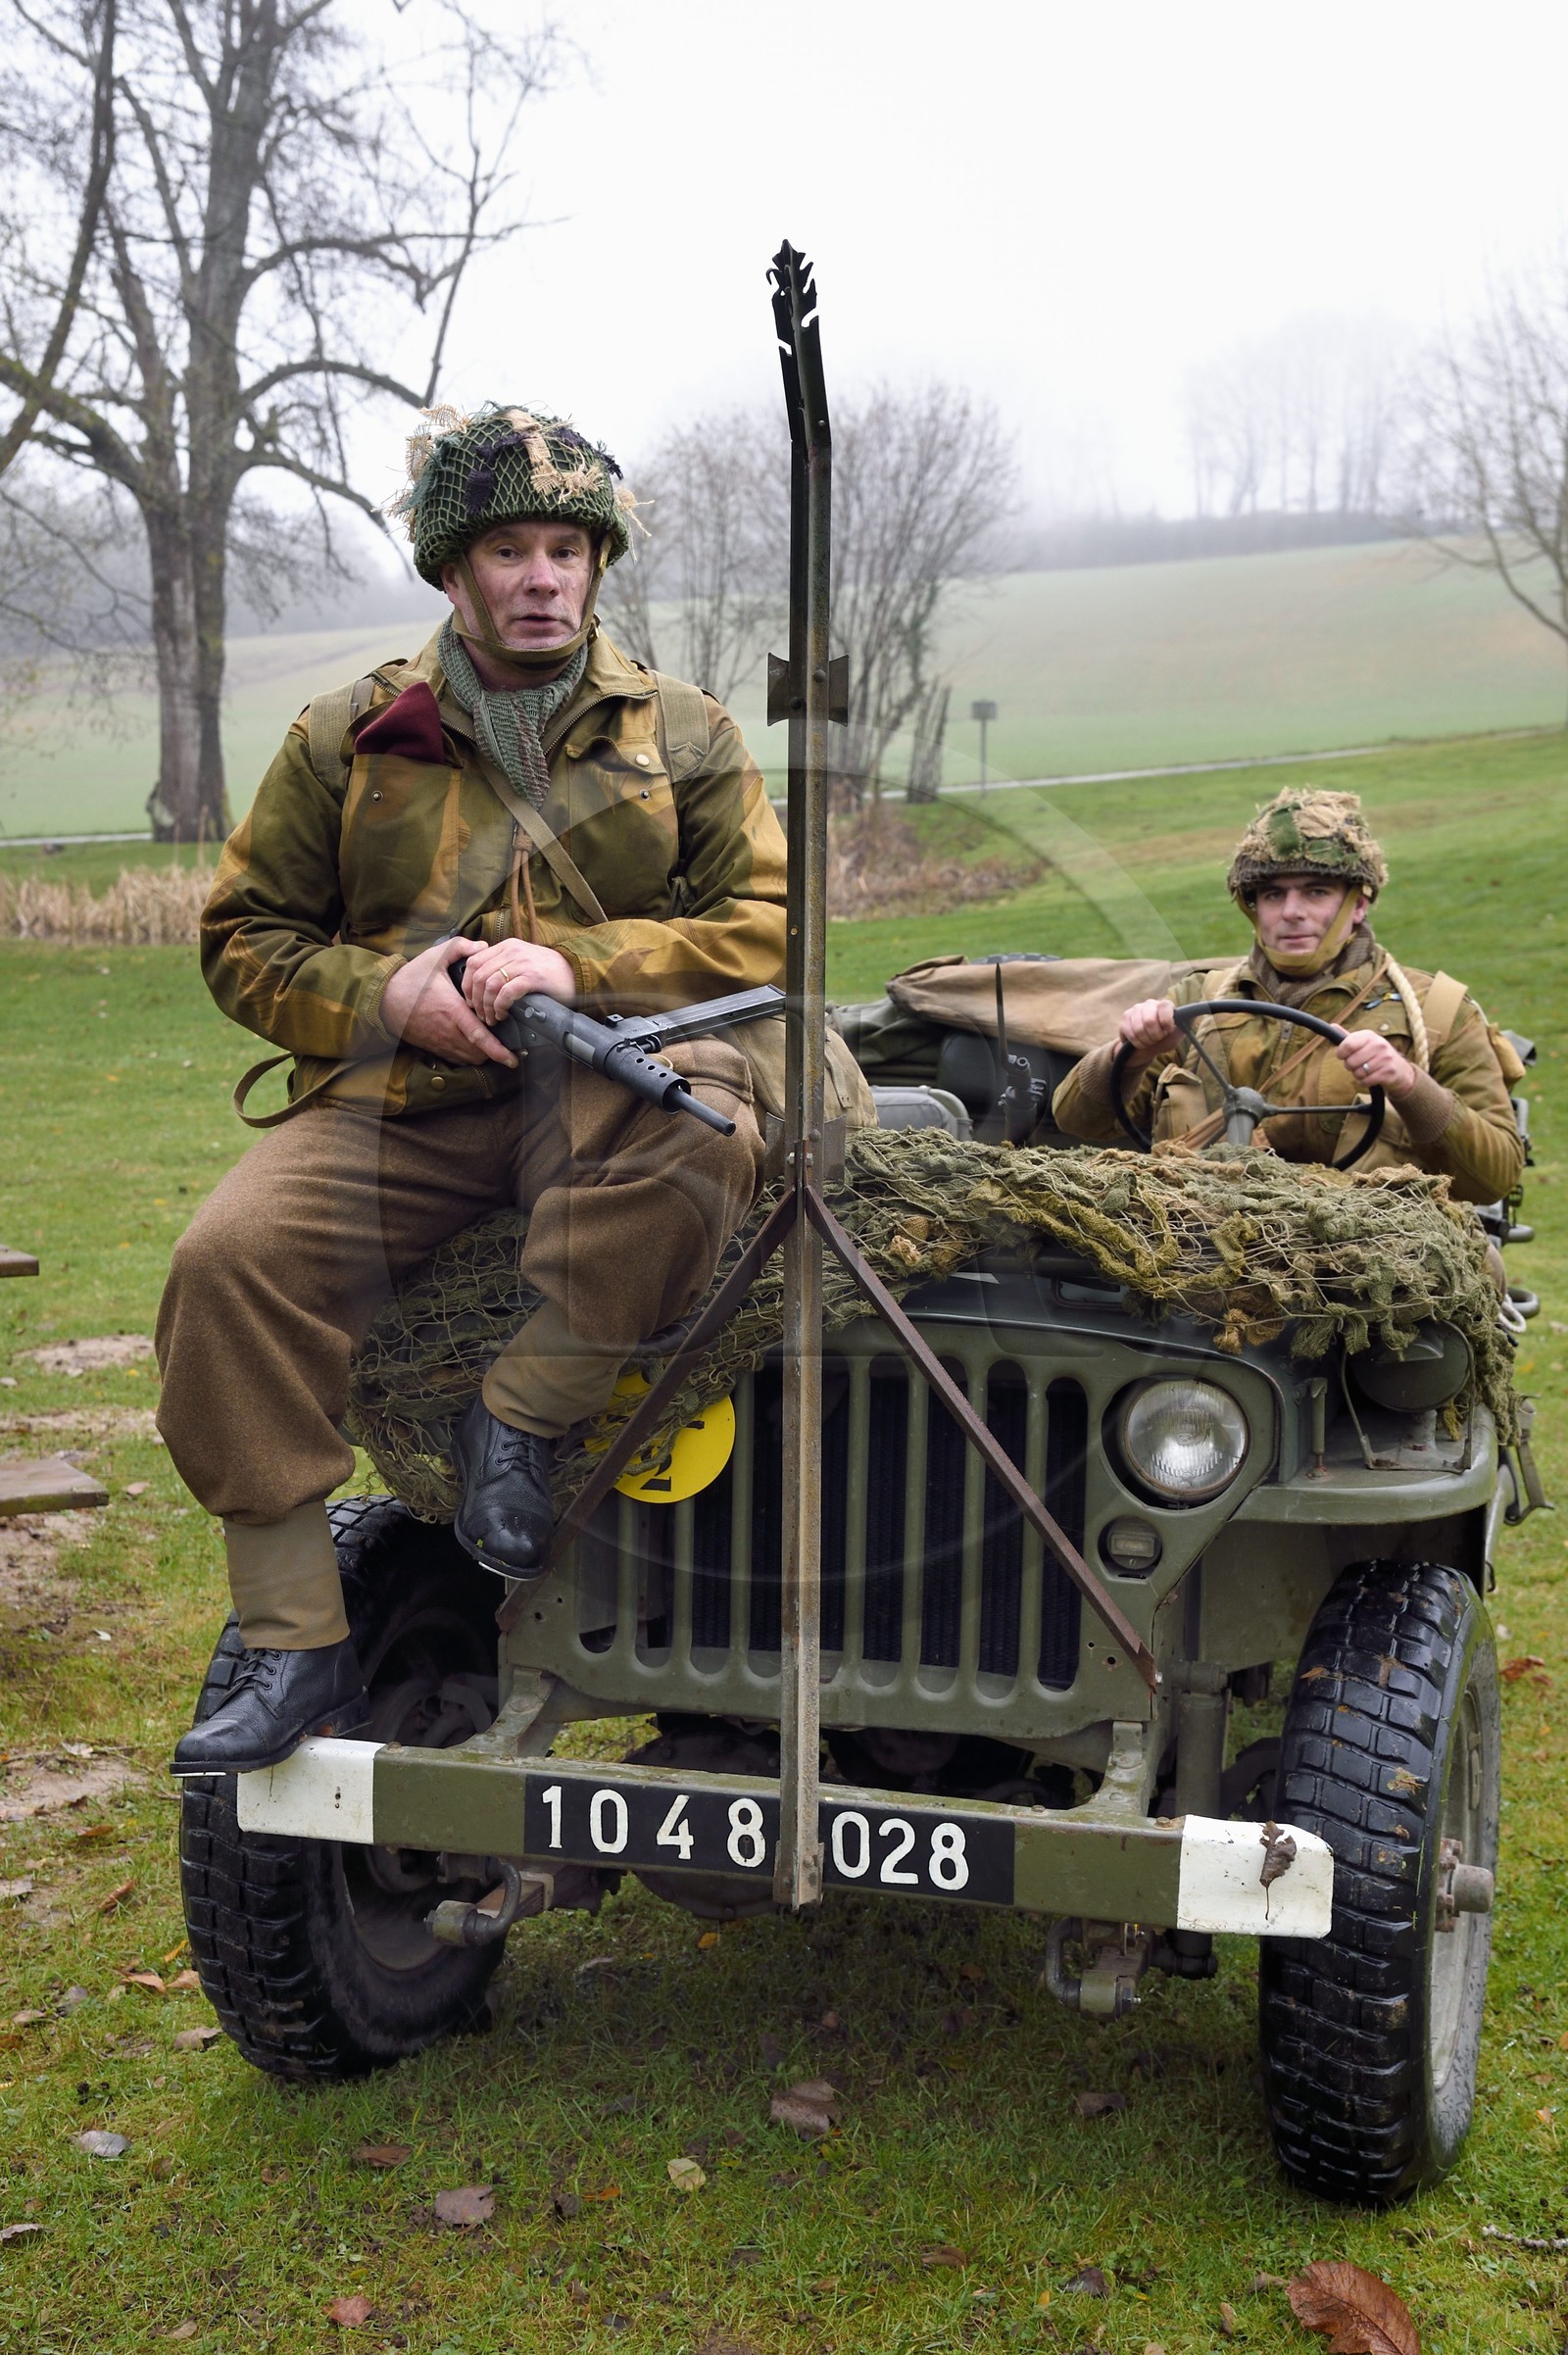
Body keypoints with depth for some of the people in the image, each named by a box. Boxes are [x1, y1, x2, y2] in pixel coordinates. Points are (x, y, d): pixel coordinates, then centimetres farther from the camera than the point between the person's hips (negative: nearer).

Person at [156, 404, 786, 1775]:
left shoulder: (683, 737, 11)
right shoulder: (347, 739, 12)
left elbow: (766, 928, 2)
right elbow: (244, 939, 13)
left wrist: (576, 964, -14)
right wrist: (381, 992, -9)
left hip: (604, 1087, -1)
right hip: (395, 1103, 2)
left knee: (701, 1131, -37)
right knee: (230, 1260, -25)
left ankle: (522, 1414, -19)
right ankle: (295, 1647, -16)